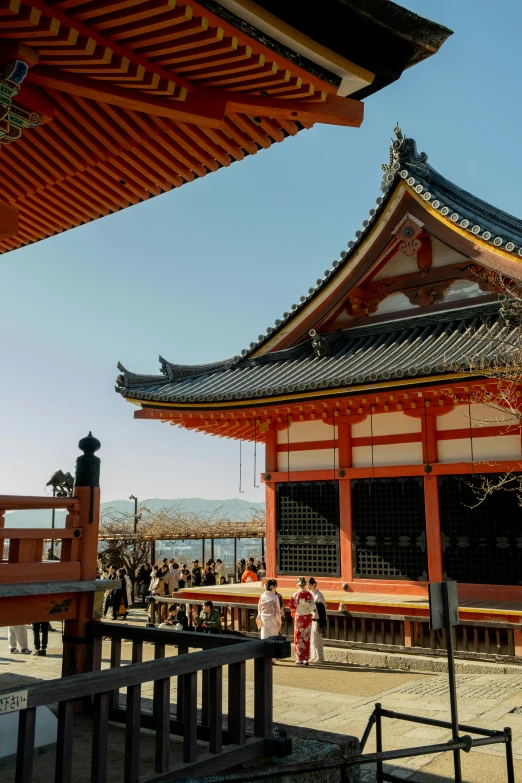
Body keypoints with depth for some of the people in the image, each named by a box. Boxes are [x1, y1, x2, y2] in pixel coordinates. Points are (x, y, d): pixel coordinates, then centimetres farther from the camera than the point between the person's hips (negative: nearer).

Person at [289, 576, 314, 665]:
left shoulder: (296, 594, -11)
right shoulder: (309, 594, -4)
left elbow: (292, 606, -4)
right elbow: (312, 607, -2)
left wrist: (293, 614, 15)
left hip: (299, 617, -2)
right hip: (308, 617, 3)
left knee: (299, 638, 7)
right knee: (306, 638, 9)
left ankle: (300, 659, 7)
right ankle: (306, 659, 10)